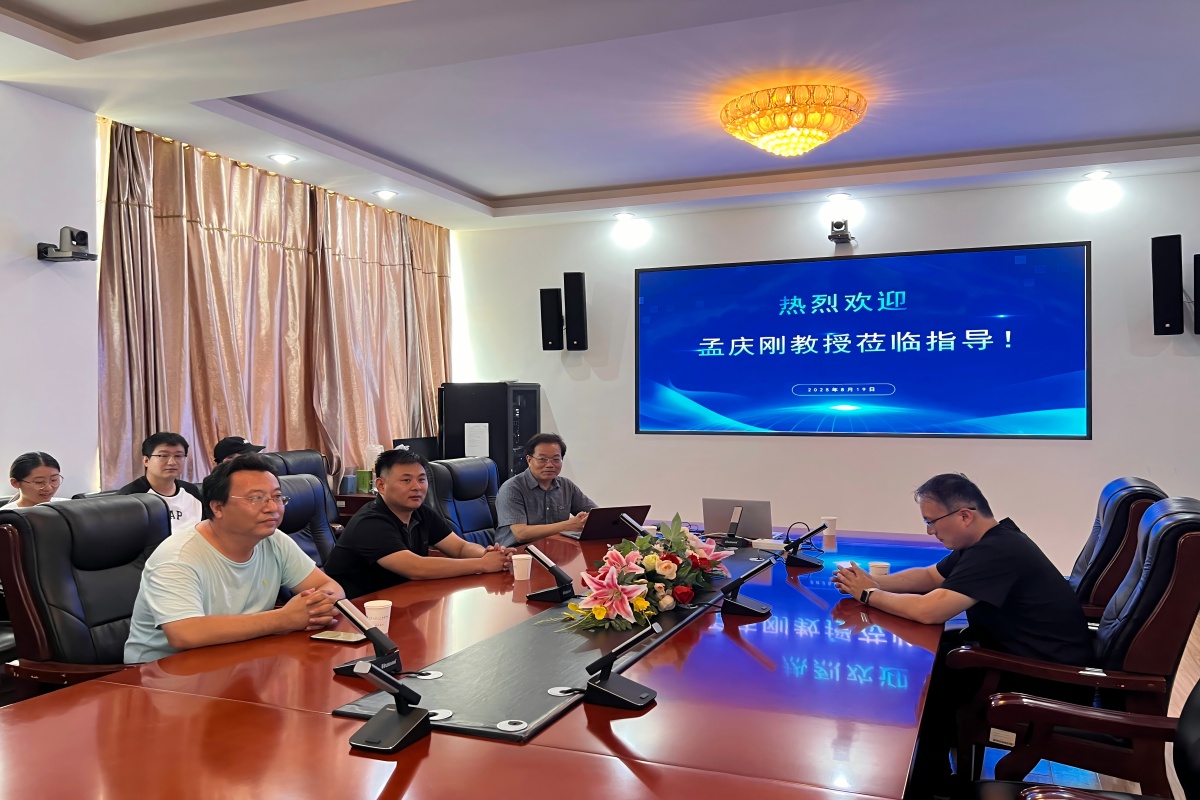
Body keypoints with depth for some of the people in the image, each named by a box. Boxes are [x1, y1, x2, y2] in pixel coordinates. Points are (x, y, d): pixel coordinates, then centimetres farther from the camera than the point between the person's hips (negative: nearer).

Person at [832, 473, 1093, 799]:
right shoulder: (990, 541, 4)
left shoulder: (997, 552, -27)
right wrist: (873, 581, -3)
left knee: (925, 678, -10)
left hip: (1053, 681, -10)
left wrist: (868, 595, -16)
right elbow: (929, 576, 14)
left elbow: (928, 610, -32)